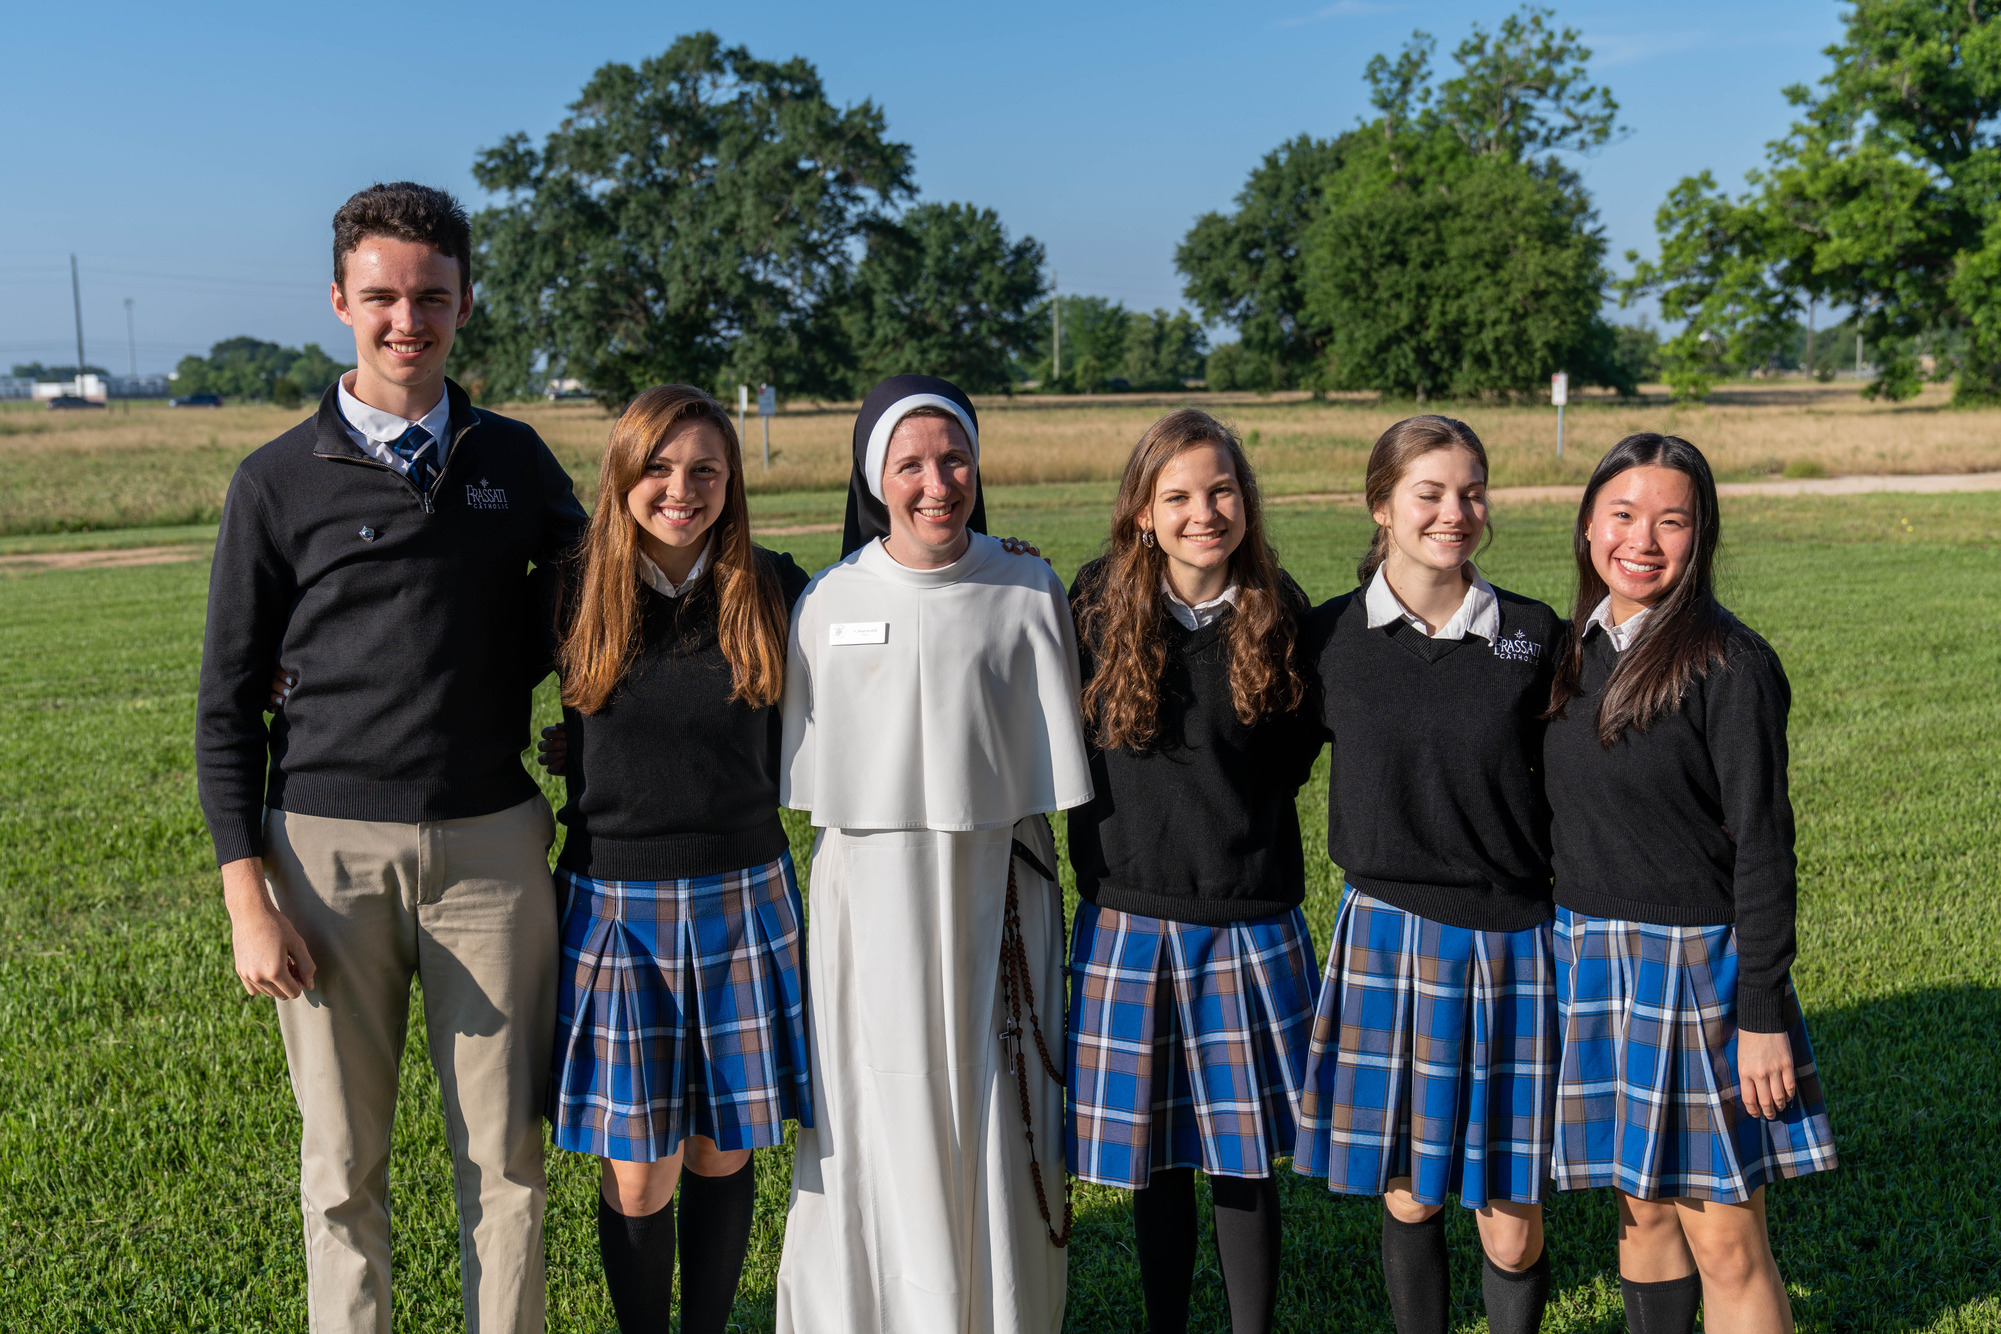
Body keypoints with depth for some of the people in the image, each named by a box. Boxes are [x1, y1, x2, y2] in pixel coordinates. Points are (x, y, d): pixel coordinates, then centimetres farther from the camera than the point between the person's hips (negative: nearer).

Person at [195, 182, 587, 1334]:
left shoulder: (516, 460, 7)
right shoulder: (279, 481, 2)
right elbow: (229, 705, 3)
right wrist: (248, 897, -5)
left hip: (492, 846, 1)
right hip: (329, 849, -1)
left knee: (504, 1151, 7)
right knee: (344, 1162, 8)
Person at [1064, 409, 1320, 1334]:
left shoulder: (1278, 614, -3)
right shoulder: (1099, 604, -3)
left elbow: (1296, 752, 10)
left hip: (1249, 925, 0)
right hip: (1130, 919, 1)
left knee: (1246, 1155, 8)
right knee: (1154, 1157, 11)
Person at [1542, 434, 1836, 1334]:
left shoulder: (1728, 663, -12)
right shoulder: (1575, 650, 7)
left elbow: (1762, 845, -13)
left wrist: (1763, 1015, -14)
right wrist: (1568, 954, 14)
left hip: (1698, 962, -6)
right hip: (1590, 960, 6)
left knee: (1725, 1241, 1)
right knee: (1643, 1213, 17)